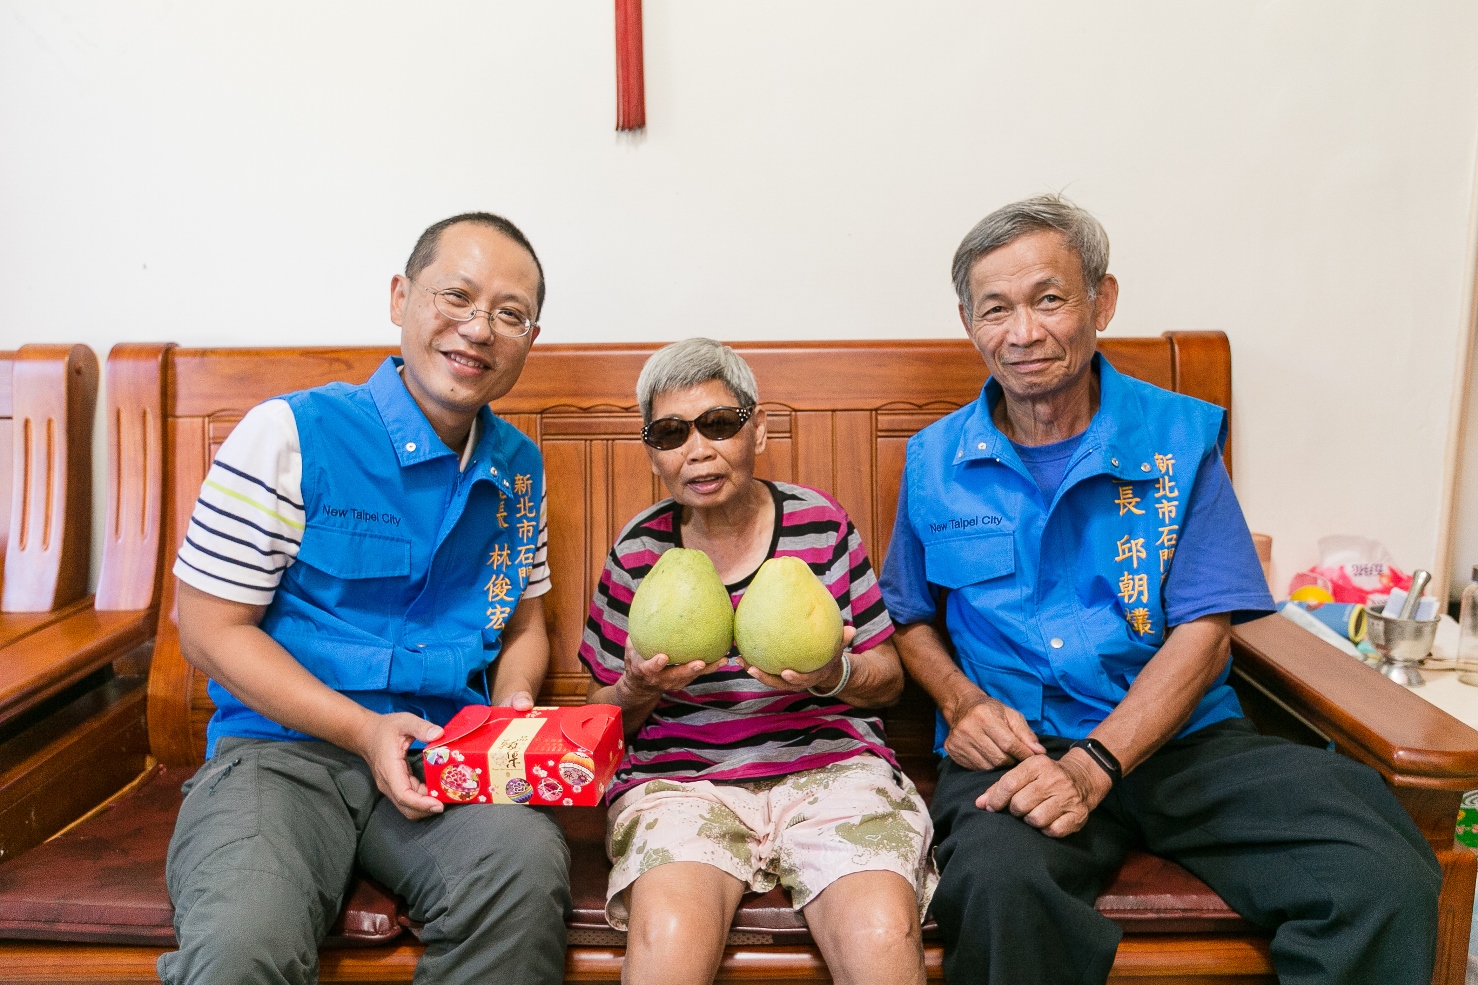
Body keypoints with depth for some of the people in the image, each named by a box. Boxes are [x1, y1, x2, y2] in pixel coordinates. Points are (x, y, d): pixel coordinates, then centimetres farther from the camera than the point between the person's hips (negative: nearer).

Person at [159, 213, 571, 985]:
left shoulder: (519, 469, 11)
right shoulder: (290, 436, -5)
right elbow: (210, 630, -4)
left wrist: (513, 703, -1)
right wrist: (362, 730, -13)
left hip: (447, 758, 4)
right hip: (281, 748, -3)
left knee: (527, 869, -29)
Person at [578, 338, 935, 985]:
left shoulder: (821, 524, 3)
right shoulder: (638, 550, 4)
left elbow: (888, 679, 9)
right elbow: (603, 717, 12)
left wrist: (834, 676, -13)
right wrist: (638, 690, -11)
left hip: (828, 760, 1)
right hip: (678, 776, 0)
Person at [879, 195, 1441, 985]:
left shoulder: (1179, 437, 3)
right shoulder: (935, 460, 7)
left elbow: (1204, 631, -3)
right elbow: (911, 617, 17)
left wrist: (1093, 764, -16)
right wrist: (960, 700, -5)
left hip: (1182, 738, 2)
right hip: (1015, 745, -1)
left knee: (1384, 881, -23)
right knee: (997, 886, -35)